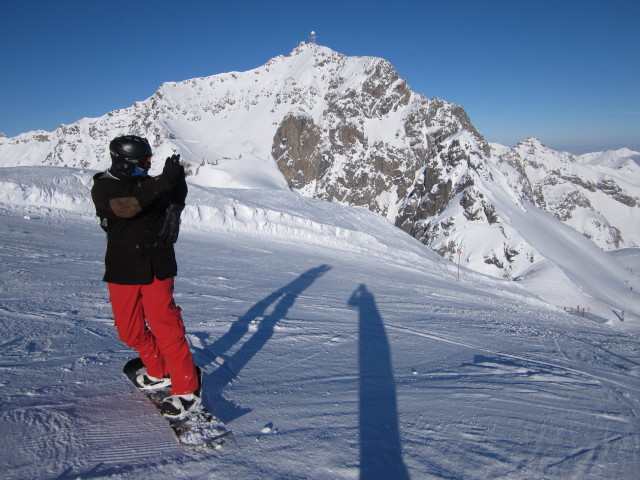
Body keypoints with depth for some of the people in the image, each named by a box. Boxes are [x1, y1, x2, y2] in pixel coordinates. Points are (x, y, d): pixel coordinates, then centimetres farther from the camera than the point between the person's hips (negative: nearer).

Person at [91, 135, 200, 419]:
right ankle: (159, 372, 34)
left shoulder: (151, 184, 4)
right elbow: (126, 206, -27)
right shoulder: (103, 188, -5)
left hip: (157, 268, 0)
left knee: (166, 327, -10)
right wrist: (164, 180, -32)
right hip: (123, 270, 1)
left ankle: (187, 390, -1)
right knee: (131, 332, 10)